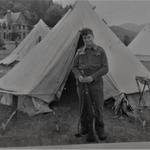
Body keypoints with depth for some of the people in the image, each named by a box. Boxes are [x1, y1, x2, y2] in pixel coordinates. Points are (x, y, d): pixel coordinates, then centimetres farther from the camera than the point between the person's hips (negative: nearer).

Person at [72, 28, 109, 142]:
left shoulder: (100, 51, 0)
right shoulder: (80, 52, 6)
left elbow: (105, 68, -4)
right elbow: (75, 67, 10)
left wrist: (93, 77, -16)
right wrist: (79, 76, -11)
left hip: (96, 84, -1)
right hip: (82, 85, 2)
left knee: (98, 108, 3)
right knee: (85, 109, 5)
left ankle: (100, 130, 27)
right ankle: (89, 133, 22)